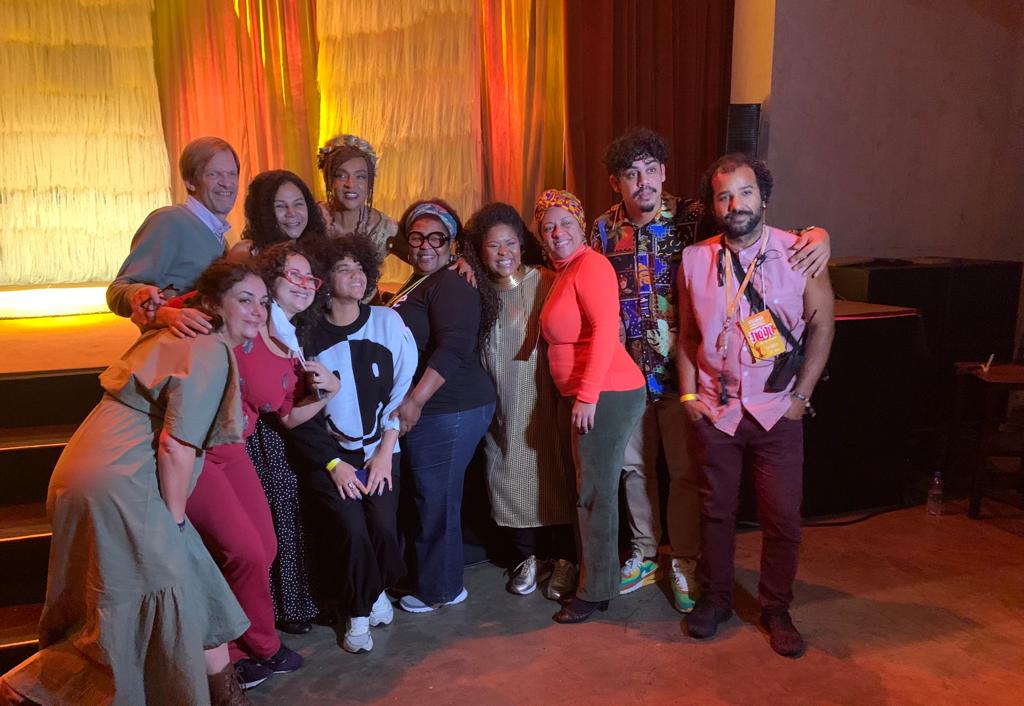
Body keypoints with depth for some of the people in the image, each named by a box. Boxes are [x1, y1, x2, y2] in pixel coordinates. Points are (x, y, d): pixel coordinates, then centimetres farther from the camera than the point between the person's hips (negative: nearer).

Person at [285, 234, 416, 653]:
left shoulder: (387, 322, -1)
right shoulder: (306, 335, -3)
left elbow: (403, 391, 0)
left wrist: (385, 452, -5)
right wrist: (334, 464, -8)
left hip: (379, 450, 1)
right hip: (328, 456, -1)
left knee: (383, 526, -16)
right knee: (351, 531, -18)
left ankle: (377, 590, 19)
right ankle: (357, 612, 12)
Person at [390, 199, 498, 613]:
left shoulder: (450, 286, -13)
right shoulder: (416, 284, 17)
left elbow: (453, 348, -25)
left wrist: (415, 401, -27)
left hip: (447, 411, -10)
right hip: (427, 411, 10)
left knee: (436, 500, 1)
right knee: (430, 497, 18)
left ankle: (439, 590, 19)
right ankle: (441, 582, 33)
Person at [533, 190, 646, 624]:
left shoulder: (590, 265, -11)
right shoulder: (563, 273, 17)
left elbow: (605, 331, -21)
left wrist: (587, 395, -23)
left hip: (606, 395, -9)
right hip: (584, 396, 9)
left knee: (595, 492, -1)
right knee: (592, 488, 17)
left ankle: (595, 592, 13)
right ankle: (597, 576, 31)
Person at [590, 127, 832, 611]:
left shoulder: (692, 217, -7)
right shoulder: (605, 229, 0)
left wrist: (817, 233, -27)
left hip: (682, 371, -2)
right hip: (628, 371, 3)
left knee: (686, 471, 8)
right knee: (634, 467, 15)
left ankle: (684, 563, 28)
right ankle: (643, 555, 35)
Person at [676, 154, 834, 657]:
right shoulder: (694, 260, 2)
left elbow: (822, 324, -1)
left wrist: (800, 395, -5)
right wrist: (688, 393, 2)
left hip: (777, 409, -1)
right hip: (715, 409, 1)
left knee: (782, 517, 4)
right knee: (716, 510, 12)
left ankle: (776, 610, 26)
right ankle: (714, 599, 31)